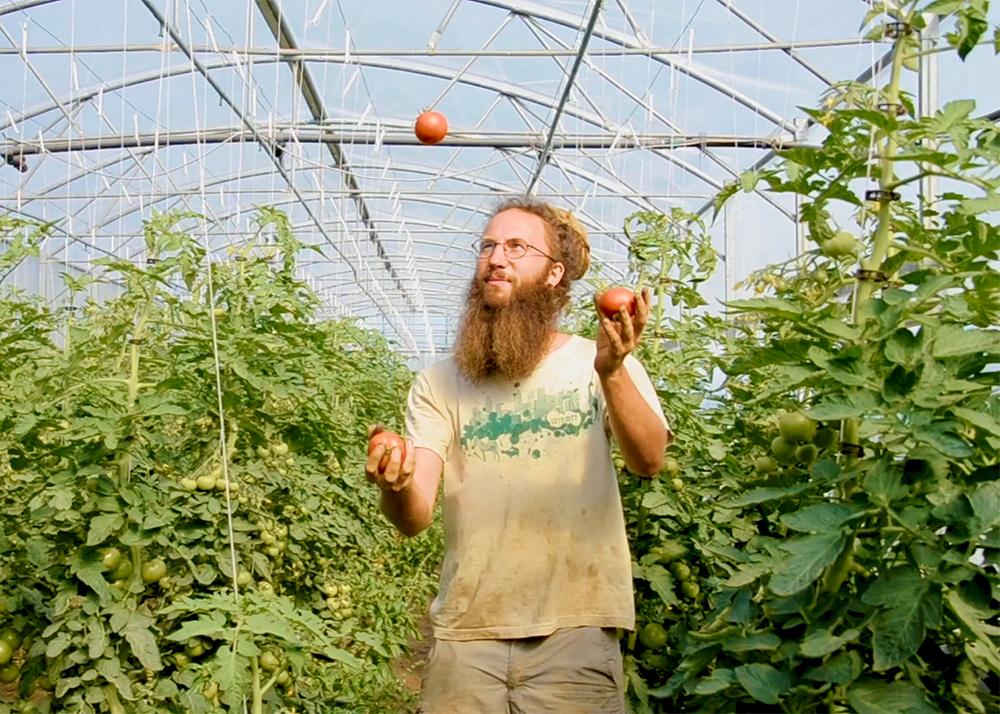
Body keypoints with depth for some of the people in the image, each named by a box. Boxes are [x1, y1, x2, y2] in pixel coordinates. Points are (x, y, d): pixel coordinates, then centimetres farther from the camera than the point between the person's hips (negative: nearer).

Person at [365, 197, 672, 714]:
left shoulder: (597, 363, 1)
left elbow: (649, 461, -15)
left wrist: (612, 372, -32)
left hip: (574, 629, -1)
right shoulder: (438, 384, 3)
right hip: (466, 632, 2)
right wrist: (397, 485, -29)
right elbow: (414, 518, -6)